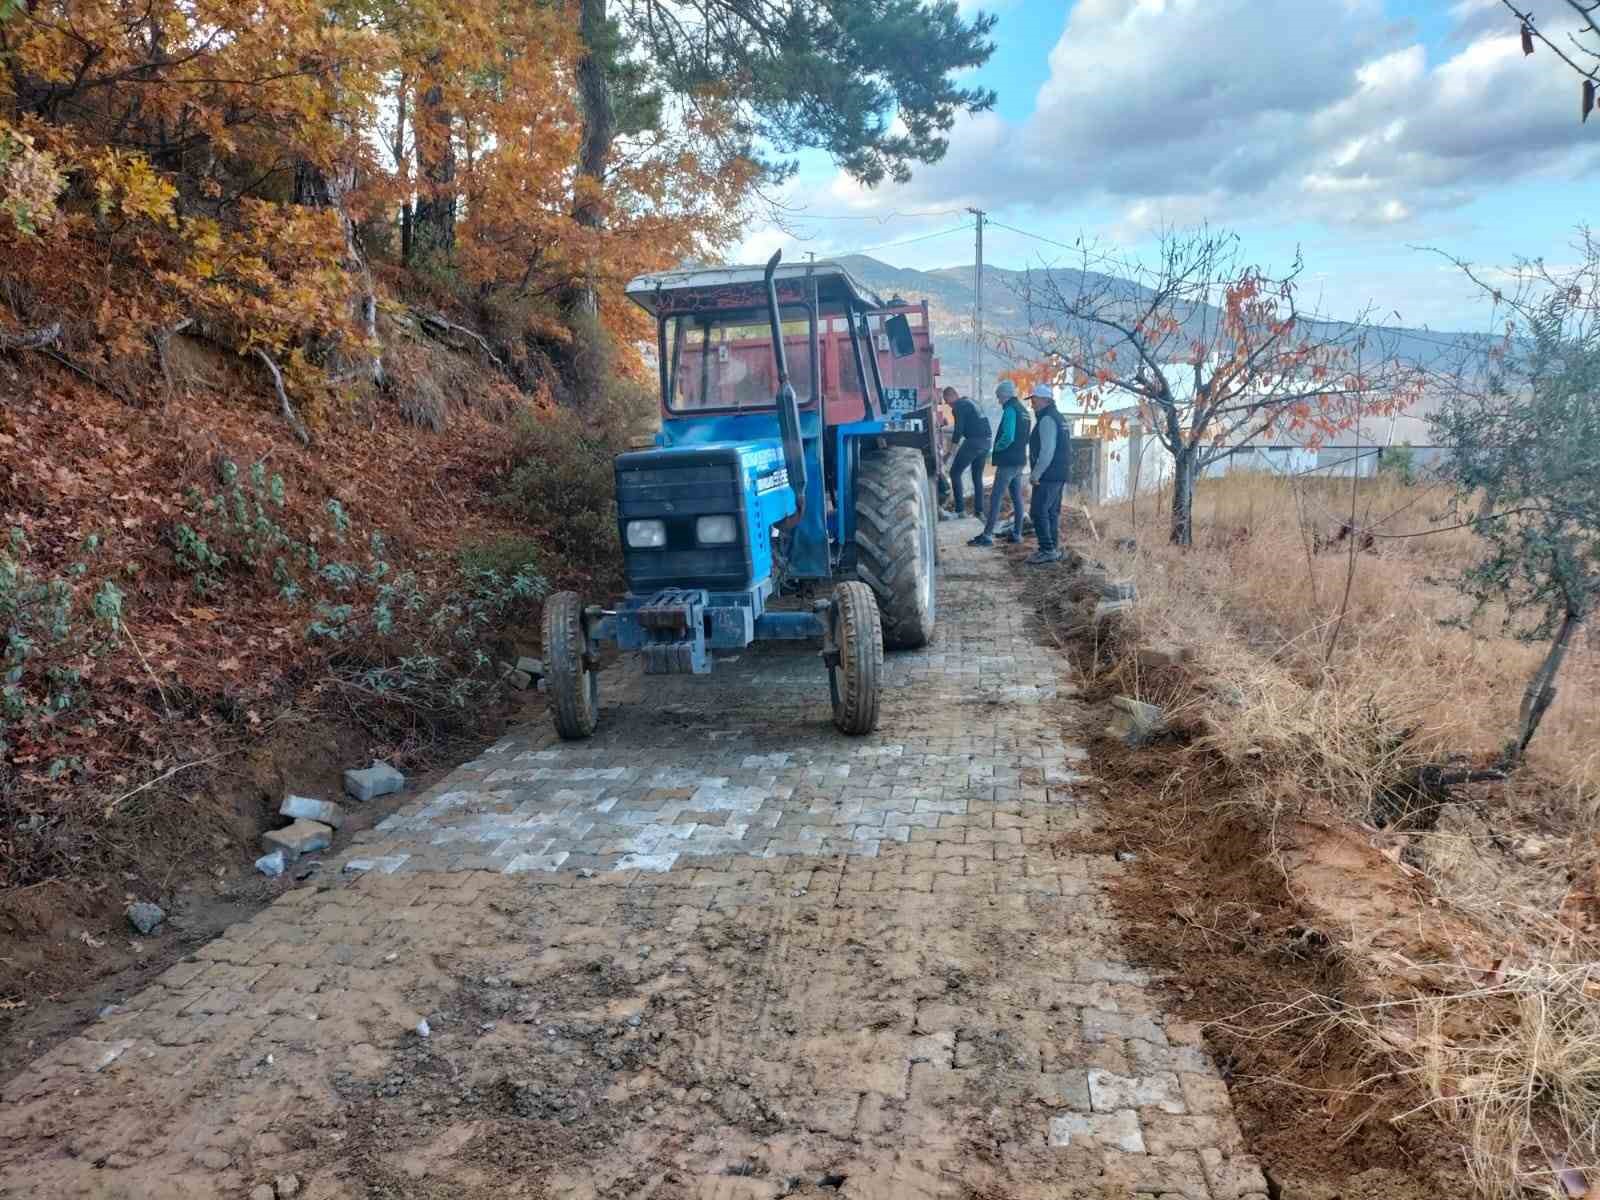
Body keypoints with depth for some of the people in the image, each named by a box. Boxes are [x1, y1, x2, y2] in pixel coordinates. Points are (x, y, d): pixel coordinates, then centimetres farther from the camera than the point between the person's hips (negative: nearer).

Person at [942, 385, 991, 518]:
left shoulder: (958, 407, -6)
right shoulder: (969, 403, 22)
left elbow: (958, 430, -12)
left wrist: (951, 451, -6)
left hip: (974, 441, -9)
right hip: (986, 440, 9)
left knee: (955, 473, -1)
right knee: (977, 476, 16)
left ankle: (960, 510, -8)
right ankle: (979, 511, 16)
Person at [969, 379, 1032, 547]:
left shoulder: (1010, 410, -15)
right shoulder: (1023, 410, 15)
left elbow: (1008, 437, -24)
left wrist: (997, 447, -9)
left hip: (1007, 461, -9)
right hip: (1020, 460, 9)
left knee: (995, 497, -8)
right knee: (1017, 497, 13)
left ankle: (987, 535, -10)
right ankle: (1017, 533, 19)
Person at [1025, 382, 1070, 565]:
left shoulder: (1047, 419, -15)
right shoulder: (1058, 417, 18)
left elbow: (1047, 451, -23)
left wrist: (1035, 474, -19)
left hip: (1048, 475, -10)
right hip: (1060, 474, 10)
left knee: (1038, 512, -8)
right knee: (1052, 512, 14)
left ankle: (1047, 550, -10)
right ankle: (1053, 549, 18)